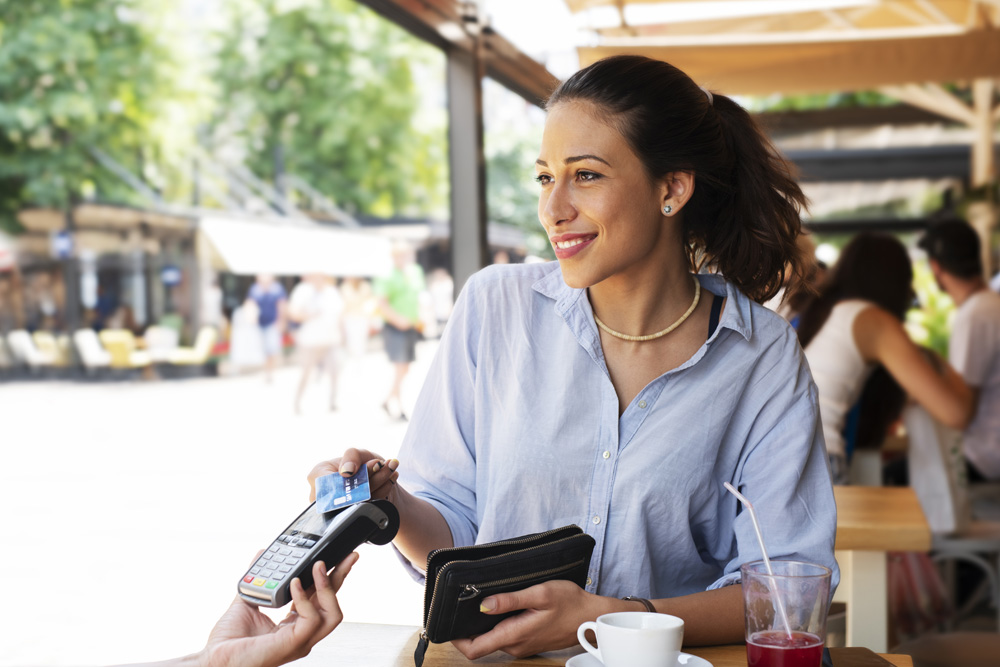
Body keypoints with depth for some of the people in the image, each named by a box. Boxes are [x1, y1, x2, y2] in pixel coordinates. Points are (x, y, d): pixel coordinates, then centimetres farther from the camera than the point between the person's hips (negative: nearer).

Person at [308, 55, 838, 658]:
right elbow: (452, 533, 4)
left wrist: (609, 618, -20)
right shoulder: (494, 306, 0)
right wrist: (393, 505, -16)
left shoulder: (764, 358, -4)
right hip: (491, 656, 0)